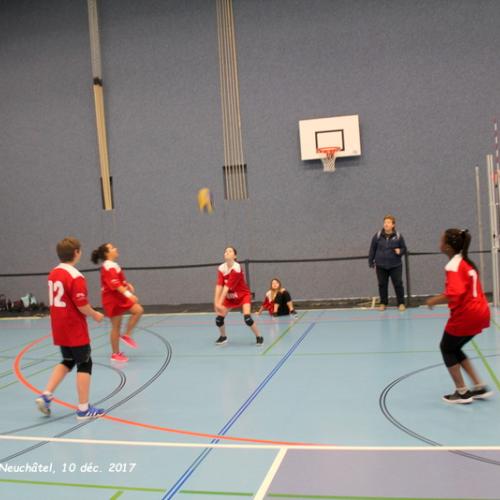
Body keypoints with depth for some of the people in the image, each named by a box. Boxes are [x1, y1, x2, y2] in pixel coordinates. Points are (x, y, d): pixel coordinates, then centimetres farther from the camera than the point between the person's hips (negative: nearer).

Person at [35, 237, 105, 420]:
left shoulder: (53, 273, 7)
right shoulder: (76, 277, -19)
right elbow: (82, 306, -21)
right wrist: (95, 315, -3)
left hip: (59, 329, 8)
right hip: (75, 329, -8)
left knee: (67, 361, 22)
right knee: (84, 364, 3)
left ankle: (46, 395, 13)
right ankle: (83, 409, 8)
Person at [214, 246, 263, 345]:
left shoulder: (237, 268, -27)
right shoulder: (221, 268, -11)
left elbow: (227, 286, -32)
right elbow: (219, 285, -19)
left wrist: (220, 303, -33)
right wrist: (216, 302, -29)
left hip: (243, 295, -5)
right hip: (230, 296, 5)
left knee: (247, 318, -23)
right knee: (219, 318, -3)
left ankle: (259, 337, 0)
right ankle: (223, 337, 25)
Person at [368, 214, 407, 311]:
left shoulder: (398, 236, -4)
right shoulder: (378, 236, -3)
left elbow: (404, 248, 7)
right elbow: (372, 249, 4)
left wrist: (400, 251, -15)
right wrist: (371, 262, 5)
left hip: (395, 265, -1)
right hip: (381, 266, 1)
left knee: (398, 284, 1)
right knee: (382, 285, 9)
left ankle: (401, 303, 15)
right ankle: (383, 303, 23)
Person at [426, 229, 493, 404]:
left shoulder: (453, 266, -18)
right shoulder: (465, 261, 11)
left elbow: (454, 294, -30)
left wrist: (434, 301, -15)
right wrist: (441, 297, 15)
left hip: (466, 315, -9)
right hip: (479, 312, 9)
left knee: (446, 348, 10)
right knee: (454, 348, 20)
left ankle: (462, 393, 16)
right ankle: (480, 387, 21)